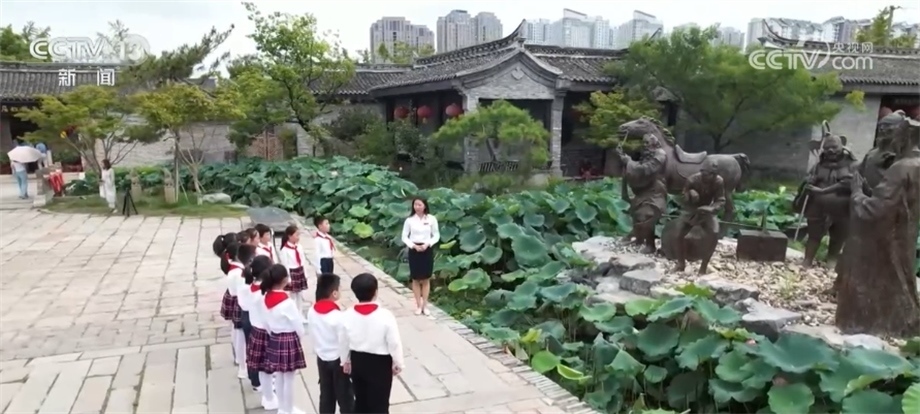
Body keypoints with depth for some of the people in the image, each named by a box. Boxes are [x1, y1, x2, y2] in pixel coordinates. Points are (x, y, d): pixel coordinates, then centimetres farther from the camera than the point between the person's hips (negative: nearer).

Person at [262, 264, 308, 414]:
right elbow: (297, 323, -15)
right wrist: (300, 335, 5)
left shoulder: (267, 298, -3)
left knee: (279, 376, 19)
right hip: (289, 340, -7)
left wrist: (273, 334, 19)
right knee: (289, 378, 6)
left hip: (274, 339, 7)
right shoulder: (287, 302, -24)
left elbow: (266, 321, 7)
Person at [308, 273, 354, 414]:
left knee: (325, 394, 18)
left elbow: (313, 335, 4)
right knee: (344, 395, 9)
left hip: (322, 358, 6)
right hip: (338, 359, -6)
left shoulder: (311, 312, -8)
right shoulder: (338, 316, -27)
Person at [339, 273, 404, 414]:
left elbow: (343, 342, 0)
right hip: (380, 363, -4)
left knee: (360, 399, 22)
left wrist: (345, 361, 17)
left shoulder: (347, 316, -12)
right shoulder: (385, 316, -24)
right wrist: (398, 363, 0)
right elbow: (394, 343, -16)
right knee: (380, 402, 10)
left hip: (357, 361, 4)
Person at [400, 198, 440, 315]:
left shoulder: (431, 219, -5)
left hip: (427, 250, 0)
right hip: (414, 250, 0)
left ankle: (425, 305, 18)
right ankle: (418, 305, 17)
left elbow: (436, 235, 0)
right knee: (416, 279, 6)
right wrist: (414, 246, -14)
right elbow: (404, 237, 0)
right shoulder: (409, 220, -5)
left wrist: (427, 244, -14)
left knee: (425, 279, 8)